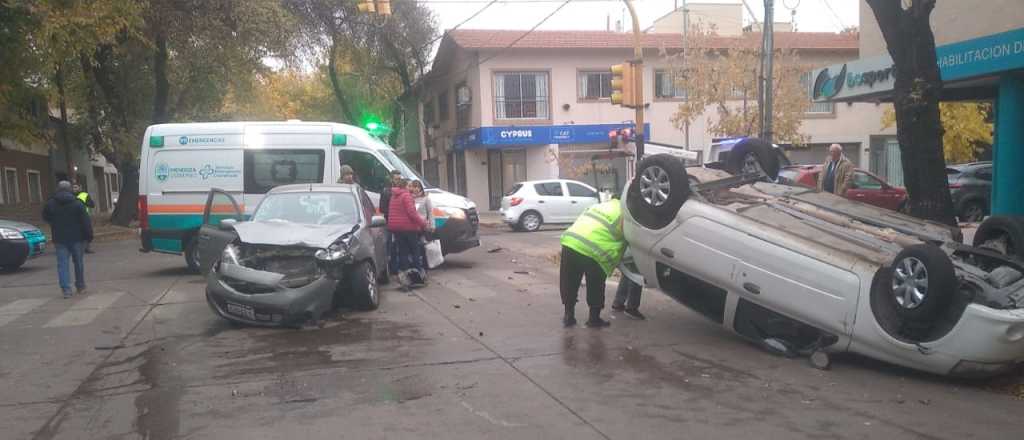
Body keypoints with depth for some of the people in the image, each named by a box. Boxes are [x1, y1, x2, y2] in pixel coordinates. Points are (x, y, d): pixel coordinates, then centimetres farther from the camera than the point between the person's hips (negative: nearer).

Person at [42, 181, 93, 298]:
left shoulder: (50, 204, 0)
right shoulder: (77, 203, -6)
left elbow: (45, 218, 15)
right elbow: (86, 221, -9)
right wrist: (89, 235, -3)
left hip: (60, 239, 1)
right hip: (76, 238, -1)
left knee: (62, 264, 1)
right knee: (79, 262, 12)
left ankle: (66, 289, -9)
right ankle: (80, 286, 20)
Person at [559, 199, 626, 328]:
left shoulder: (600, 205, 27)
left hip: (570, 242, 6)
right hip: (594, 251, -5)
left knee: (569, 284, 19)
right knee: (595, 287, 15)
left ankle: (568, 315, 27)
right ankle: (594, 318, 23)